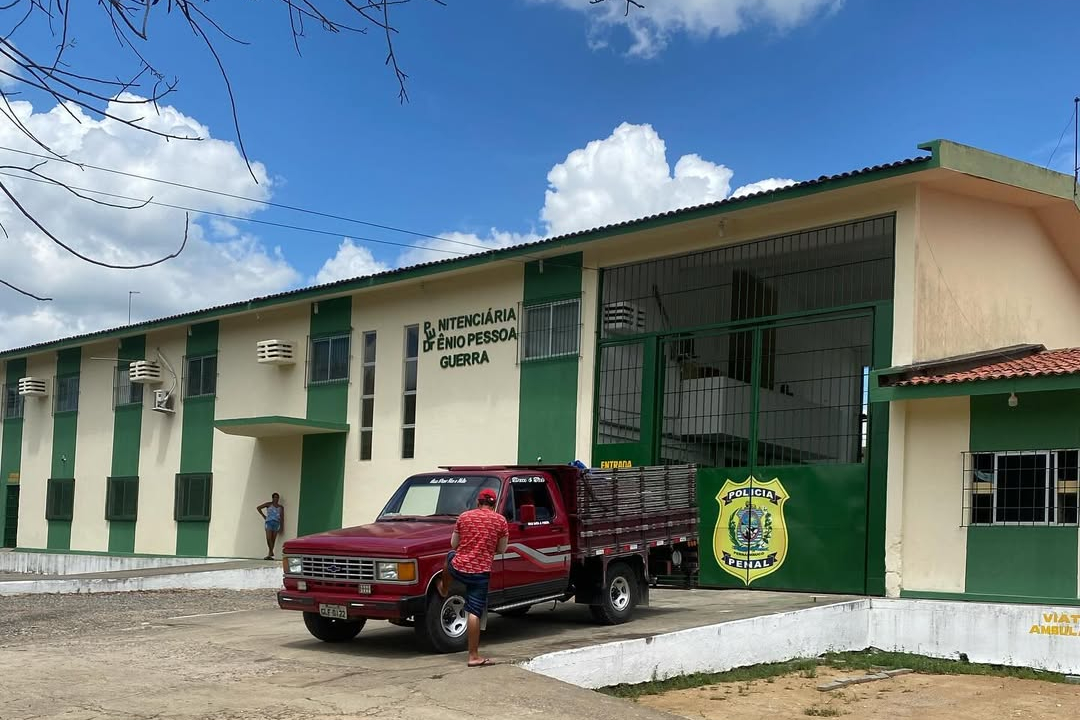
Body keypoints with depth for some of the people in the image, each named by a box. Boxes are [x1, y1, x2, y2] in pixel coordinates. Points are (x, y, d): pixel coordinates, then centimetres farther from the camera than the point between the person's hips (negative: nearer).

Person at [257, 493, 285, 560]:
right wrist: (263, 516, 4)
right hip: (269, 522, -2)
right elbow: (258, 508, 6)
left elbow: (282, 517, 12)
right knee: (268, 538, -15)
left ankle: (270, 554, 3)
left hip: (276, 523, 2)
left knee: (273, 539, -1)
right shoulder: (269, 504, 8)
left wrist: (281, 527, 4)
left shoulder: (281, 507, 15)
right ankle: (271, 553, -5)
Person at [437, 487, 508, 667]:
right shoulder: (500, 520, -3)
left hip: (458, 567, 2)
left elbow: (453, 544, 10)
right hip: (481, 572, -2)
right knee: (474, 613, -2)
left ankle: (444, 590, 60)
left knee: (450, 556, 38)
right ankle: (474, 656, -4)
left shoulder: (464, 516, 1)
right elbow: (501, 549, 6)